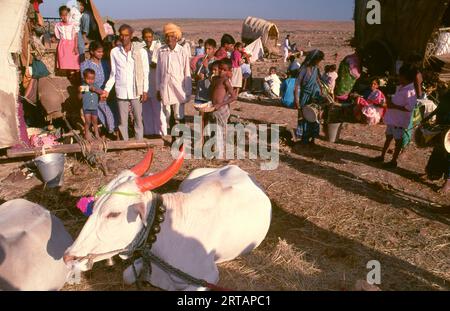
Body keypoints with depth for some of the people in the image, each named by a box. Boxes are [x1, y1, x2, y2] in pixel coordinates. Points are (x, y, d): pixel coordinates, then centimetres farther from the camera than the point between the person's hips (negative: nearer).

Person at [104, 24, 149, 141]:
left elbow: (145, 73, 1)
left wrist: (145, 91, -6)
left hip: (136, 91, -2)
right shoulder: (114, 52, 5)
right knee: (122, 121, 6)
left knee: (138, 119, 3)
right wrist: (106, 90, 2)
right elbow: (113, 74, 11)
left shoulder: (141, 51, -1)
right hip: (121, 92, 2)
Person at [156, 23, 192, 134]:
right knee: (169, 116, 10)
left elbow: (187, 73, -2)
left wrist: (188, 92, -2)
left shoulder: (183, 52, -6)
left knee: (179, 116, -3)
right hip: (165, 88, 3)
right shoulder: (161, 51, 2)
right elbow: (158, 71, 9)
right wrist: (158, 89, 10)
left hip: (178, 88, -3)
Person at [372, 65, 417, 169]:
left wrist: (394, 106, -24)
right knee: (388, 137, 19)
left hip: (400, 120, -9)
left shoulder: (410, 91, -22)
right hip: (392, 117, 9)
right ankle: (382, 156, 32)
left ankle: (394, 161, 18)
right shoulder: (400, 87, 7)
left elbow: (410, 107, -27)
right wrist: (390, 101, 0)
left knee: (398, 140, 6)